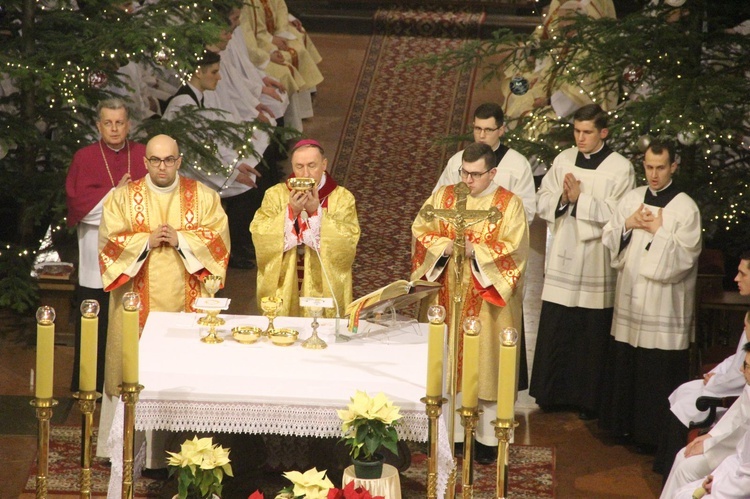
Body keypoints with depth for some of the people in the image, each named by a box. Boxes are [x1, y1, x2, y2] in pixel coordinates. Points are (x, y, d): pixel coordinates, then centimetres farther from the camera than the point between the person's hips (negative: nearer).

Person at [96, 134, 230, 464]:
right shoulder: (124, 197, 5)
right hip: (139, 303, 0)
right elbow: (110, 241, -1)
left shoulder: (203, 197, 5)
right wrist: (147, 241, -13)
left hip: (186, 302, 0)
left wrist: (181, 239, -14)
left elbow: (219, 238, -2)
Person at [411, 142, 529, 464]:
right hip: (448, 296, 3)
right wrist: (444, 245, -16)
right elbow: (420, 231, 2)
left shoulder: (508, 204, -4)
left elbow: (513, 248, -12)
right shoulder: (444, 196, 5)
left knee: (486, 364, 2)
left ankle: (487, 437, 11)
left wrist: (475, 251, -21)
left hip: (487, 300, -3)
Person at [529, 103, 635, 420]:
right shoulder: (563, 161, 7)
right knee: (554, 330, 6)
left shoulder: (620, 168, -6)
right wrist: (561, 199, -13)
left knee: (592, 334, 3)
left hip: (596, 260, -3)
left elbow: (616, 215, -14)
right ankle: (553, 393, 19)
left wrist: (580, 199, -18)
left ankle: (588, 400, 14)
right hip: (563, 257, 4)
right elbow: (542, 202, 7)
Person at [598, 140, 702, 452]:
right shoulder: (631, 199, 7)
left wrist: (658, 232, -16)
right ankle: (624, 424, 26)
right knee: (624, 364, 12)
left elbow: (685, 257, -13)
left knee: (659, 373, 0)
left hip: (664, 303, -5)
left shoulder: (686, 207, -9)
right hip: (630, 296, 5)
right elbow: (608, 240, 9)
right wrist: (628, 224, -8)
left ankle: (655, 434, 11)